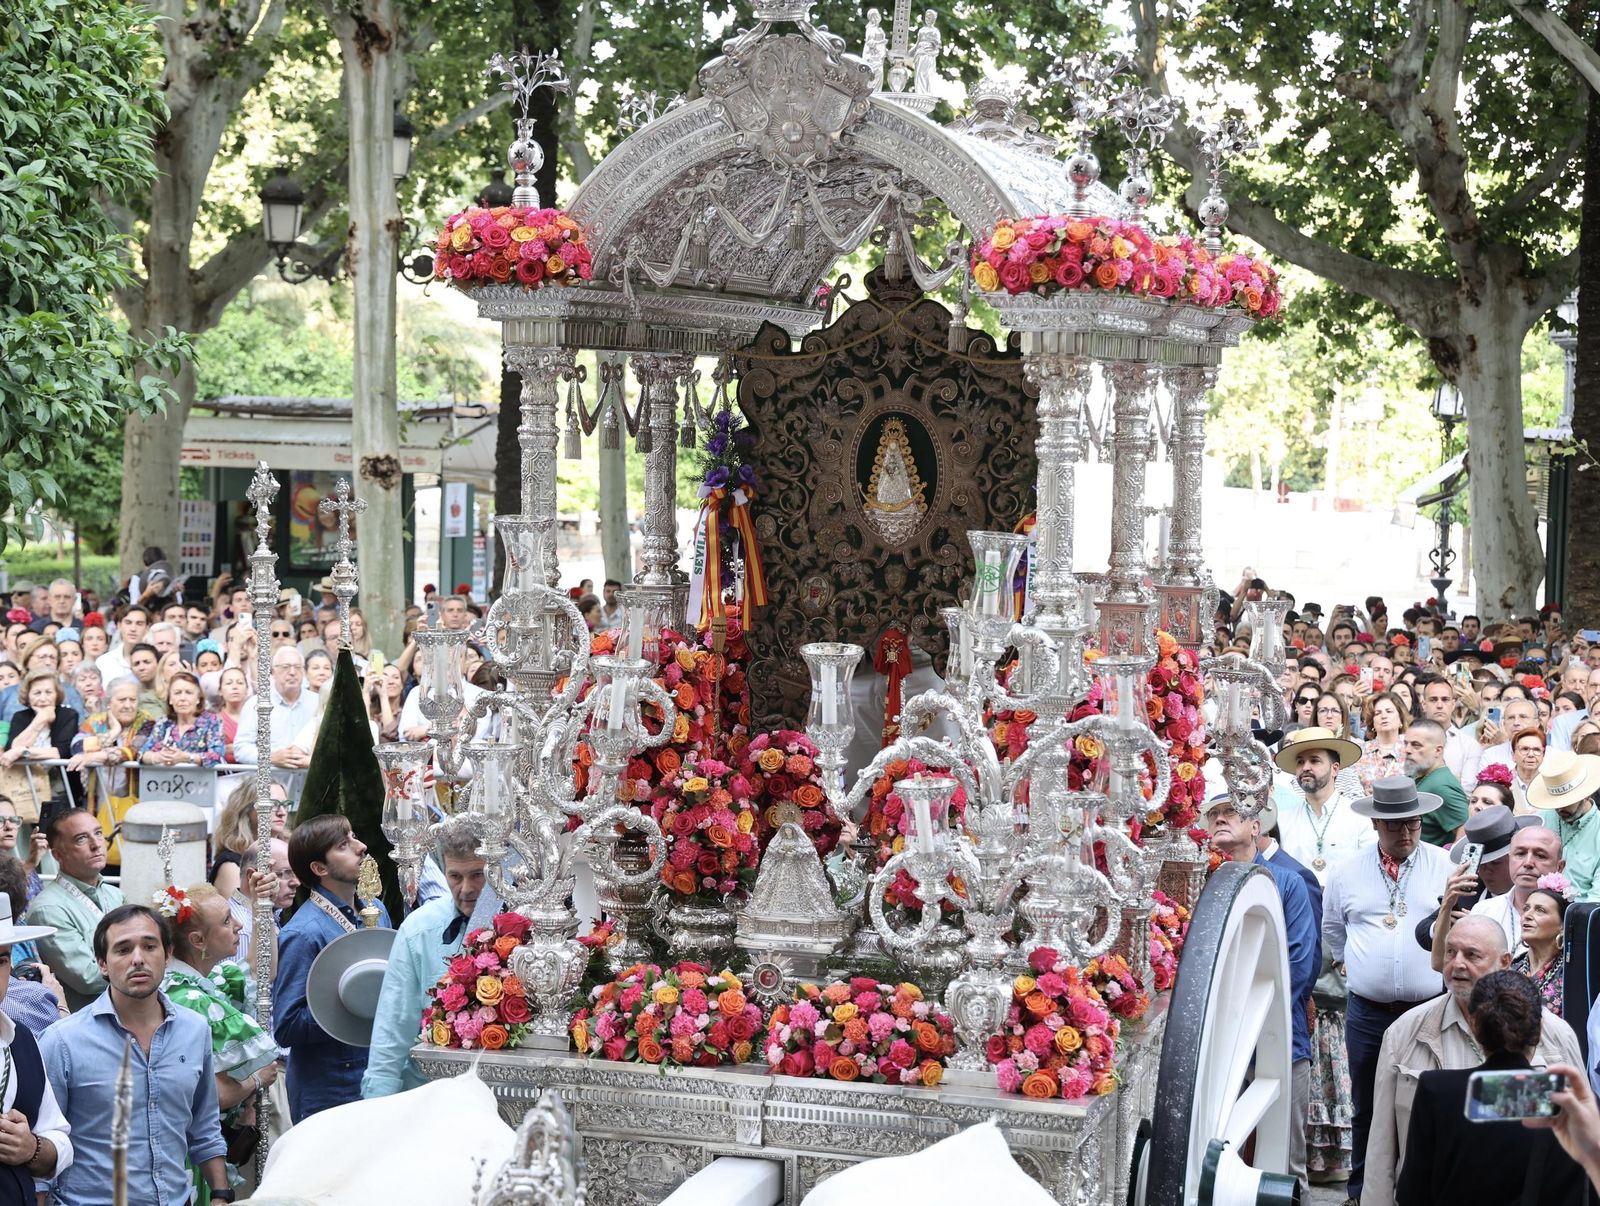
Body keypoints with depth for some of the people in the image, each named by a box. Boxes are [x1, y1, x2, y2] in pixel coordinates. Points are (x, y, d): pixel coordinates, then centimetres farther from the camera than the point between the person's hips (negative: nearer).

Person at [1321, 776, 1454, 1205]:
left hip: (1431, 1007, -2)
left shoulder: (1446, 866, -2)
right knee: (1366, 1107, 11)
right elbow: (1332, 927, 21)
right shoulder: (1348, 872, 5)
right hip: (1367, 1012, 2)